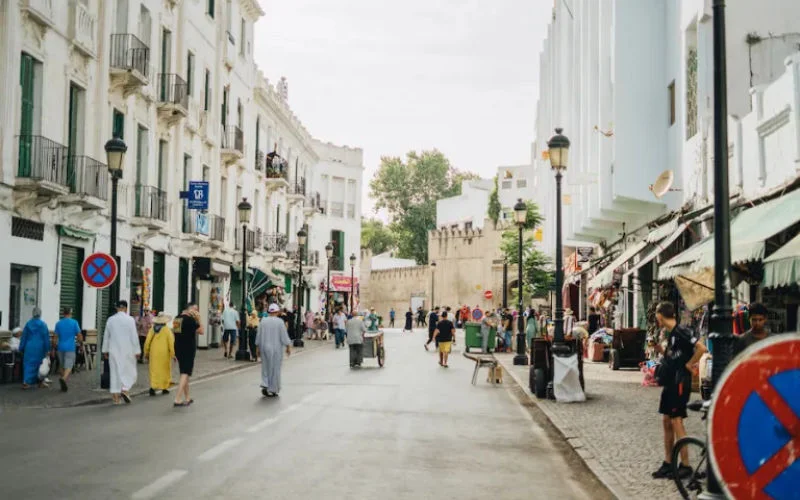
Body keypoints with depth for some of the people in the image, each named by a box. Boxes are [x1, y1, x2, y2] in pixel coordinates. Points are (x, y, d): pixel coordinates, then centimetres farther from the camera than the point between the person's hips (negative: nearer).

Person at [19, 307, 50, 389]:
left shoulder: (28, 323, 1)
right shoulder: (43, 324, -7)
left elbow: (24, 337, 5)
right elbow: (46, 338, -8)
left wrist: (21, 349, 11)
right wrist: (47, 349, -3)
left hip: (29, 348, 2)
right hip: (39, 348, -2)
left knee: (28, 364, 6)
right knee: (40, 364, 11)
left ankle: (26, 382, -4)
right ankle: (40, 382, 15)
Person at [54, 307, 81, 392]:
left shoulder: (58, 323, 4)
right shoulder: (74, 323, -4)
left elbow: (56, 336, 3)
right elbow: (79, 335, -4)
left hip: (61, 347, 4)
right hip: (70, 348, -3)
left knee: (62, 366, 14)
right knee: (69, 366, -7)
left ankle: (64, 385, 19)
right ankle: (63, 379, -33)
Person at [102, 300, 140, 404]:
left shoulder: (110, 320, 3)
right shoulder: (130, 320, -7)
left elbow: (106, 336, 9)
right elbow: (134, 336, -8)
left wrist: (105, 350, 18)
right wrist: (137, 351, -2)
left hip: (114, 350, 3)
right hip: (127, 350, -3)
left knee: (115, 372, 8)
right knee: (129, 371, 7)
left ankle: (115, 397, 7)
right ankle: (125, 389, -14)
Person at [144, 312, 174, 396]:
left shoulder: (152, 329, 0)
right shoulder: (167, 330, -8)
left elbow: (147, 342, 3)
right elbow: (171, 343, -9)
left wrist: (146, 353, 14)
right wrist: (173, 354, -2)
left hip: (154, 353, 2)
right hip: (164, 353, -2)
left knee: (154, 370, 5)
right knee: (165, 370, 11)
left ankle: (153, 387, -9)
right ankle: (164, 388, 16)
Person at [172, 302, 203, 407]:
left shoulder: (177, 318, 9)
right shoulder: (190, 319, -15)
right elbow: (201, 331, -10)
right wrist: (198, 319, -5)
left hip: (178, 349, 8)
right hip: (188, 349, -8)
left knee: (185, 373, 18)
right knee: (185, 374, -7)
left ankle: (187, 398, 26)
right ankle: (177, 400, -15)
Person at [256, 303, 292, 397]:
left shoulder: (263, 321, -2)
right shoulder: (280, 322, -11)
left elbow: (258, 336, 4)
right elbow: (284, 336, -10)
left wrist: (258, 348, 14)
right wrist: (288, 347, 0)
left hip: (264, 348, 3)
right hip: (276, 349, -3)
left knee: (266, 367, 15)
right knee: (275, 368, 7)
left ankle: (265, 385, -1)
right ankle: (272, 390, 11)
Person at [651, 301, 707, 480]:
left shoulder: (681, 332, -15)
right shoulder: (671, 333, 14)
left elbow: (701, 348, -26)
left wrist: (689, 364, -17)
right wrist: (661, 350, 8)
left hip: (680, 383, -10)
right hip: (670, 383, 10)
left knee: (676, 421, -8)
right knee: (666, 421, 11)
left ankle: (685, 465, -2)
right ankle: (668, 463, 18)